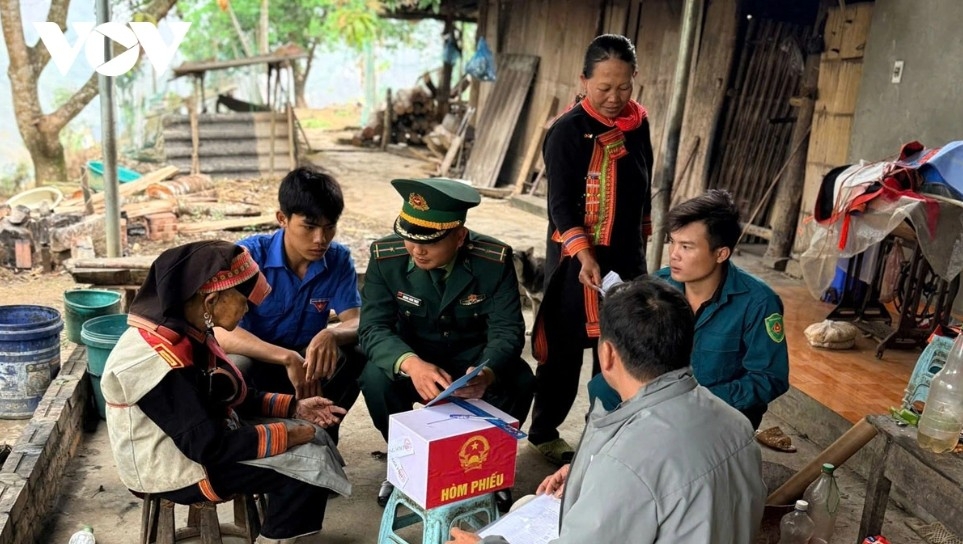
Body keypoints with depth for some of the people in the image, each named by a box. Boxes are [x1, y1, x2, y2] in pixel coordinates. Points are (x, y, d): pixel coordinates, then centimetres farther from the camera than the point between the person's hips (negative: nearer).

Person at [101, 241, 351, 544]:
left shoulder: (188, 330, 0)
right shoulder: (157, 359, -29)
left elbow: (231, 396, 10)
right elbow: (208, 446, -27)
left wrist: (293, 407, 0)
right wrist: (287, 435, -19)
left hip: (197, 437, 9)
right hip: (175, 467, -9)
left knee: (312, 440, 4)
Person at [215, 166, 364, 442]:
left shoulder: (339, 259, -10)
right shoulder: (249, 254, -21)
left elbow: (357, 322, -16)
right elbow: (220, 331, -31)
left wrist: (331, 334, -42)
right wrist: (288, 358, -43)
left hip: (305, 362, 3)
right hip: (253, 362, -3)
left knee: (356, 355, -26)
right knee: (234, 366, -37)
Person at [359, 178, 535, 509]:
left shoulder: (494, 260, -20)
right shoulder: (386, 257, -19)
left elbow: (508, 331, -21)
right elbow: (373, 327, -23)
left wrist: (487, 373, -45)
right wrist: (411, 364, -45)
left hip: (474, 361, 0)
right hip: (412, 362, 1)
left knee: (519, 380, -28)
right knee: (375, 378, -29)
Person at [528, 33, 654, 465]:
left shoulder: (639, 124, 5)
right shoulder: (568, 130, -12)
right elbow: (561, 203, -18)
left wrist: (640, 245, 18)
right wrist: (585, 257, -29)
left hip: (626, 257, 6)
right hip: (576, 259, -5)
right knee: (565, 349, 3)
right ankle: (544, 431, 21)